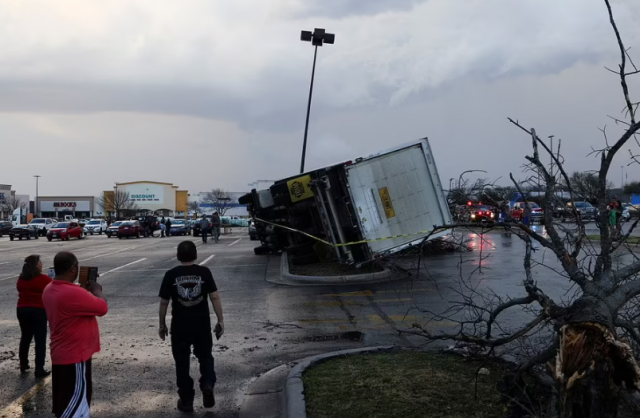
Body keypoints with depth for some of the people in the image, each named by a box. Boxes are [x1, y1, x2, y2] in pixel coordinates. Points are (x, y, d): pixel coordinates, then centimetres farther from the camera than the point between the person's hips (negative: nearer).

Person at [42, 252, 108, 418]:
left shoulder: (50, 290, 4)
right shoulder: (72, 293, -27)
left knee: (64, 400, 19)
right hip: (75, 355, -10)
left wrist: (87, 291, 12)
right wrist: (96, 290, -3)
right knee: (76, 400, 0)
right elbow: (102, 307, -19)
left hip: (61, 353, 10)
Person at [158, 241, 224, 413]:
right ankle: (208, 384, -6)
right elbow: (215, 297, -6)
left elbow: (164, 302, -1)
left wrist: (162, 324, 10)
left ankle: (186, 400, 17)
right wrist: (220, 320, 1)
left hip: (180, 325, 0)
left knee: (182, 362, 12)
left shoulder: (171, 275, -4)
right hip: (202, 323, 1)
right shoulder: (204, 272, -4)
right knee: (205, 356, 19)